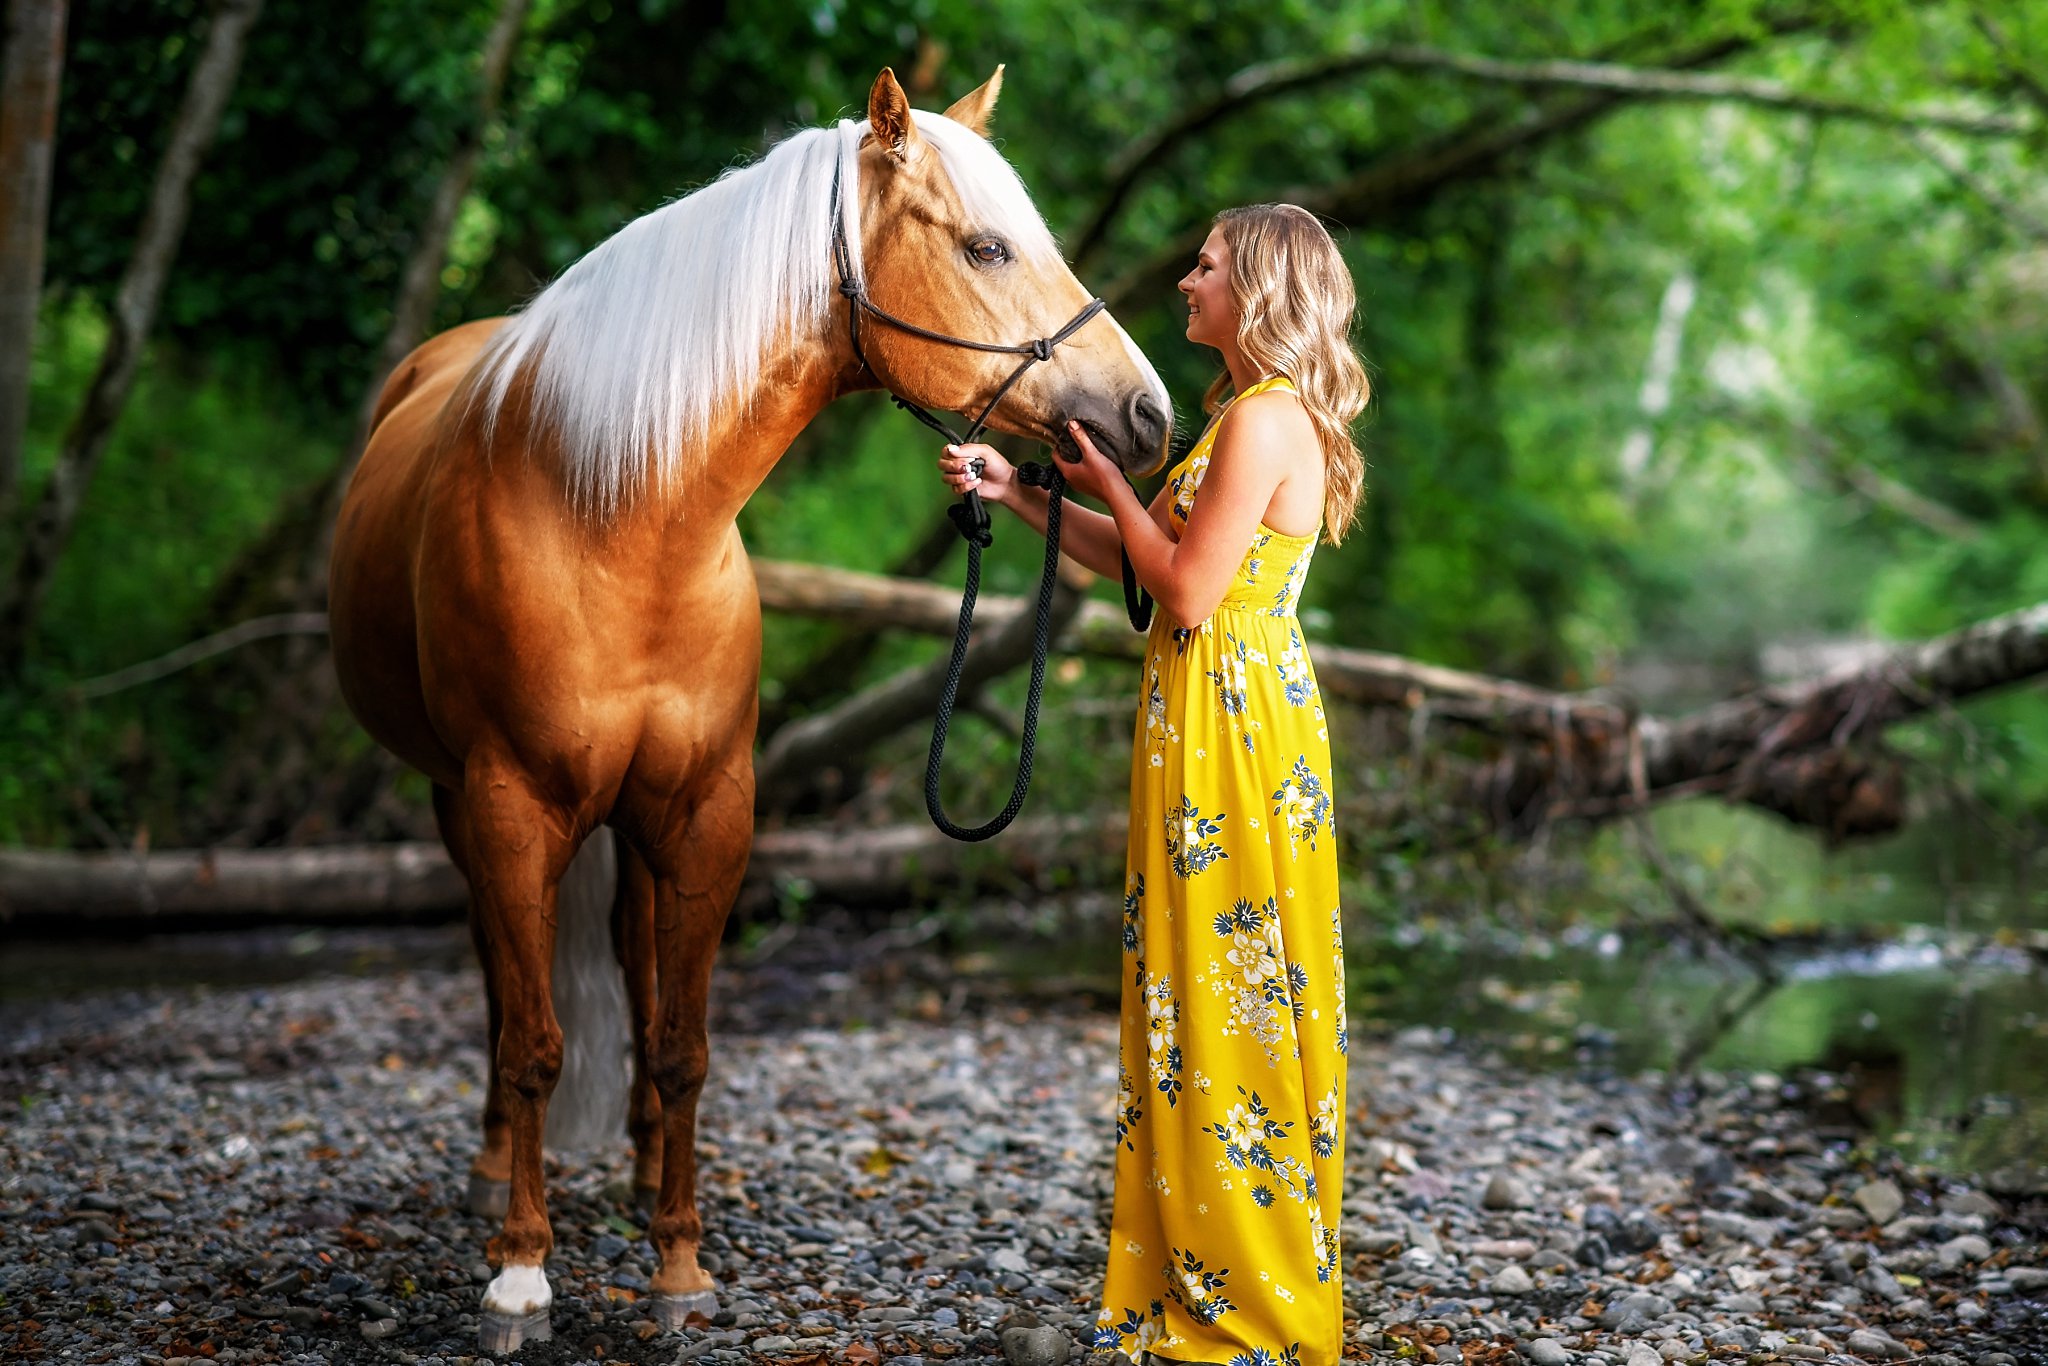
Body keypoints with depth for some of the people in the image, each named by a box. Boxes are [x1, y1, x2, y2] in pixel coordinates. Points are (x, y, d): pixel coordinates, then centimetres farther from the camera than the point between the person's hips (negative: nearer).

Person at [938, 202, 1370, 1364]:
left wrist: (1107, 479, -7)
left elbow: (1187, 588, -19)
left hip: (1233, 730, -10)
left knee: (1232, 1004, -2)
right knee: (1200, 1000, 15)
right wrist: (1019, 493, 13)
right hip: (1211, 721, 10)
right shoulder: (1257, 416, 16)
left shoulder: (1266, 420, -16)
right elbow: (1137, 561, 17)